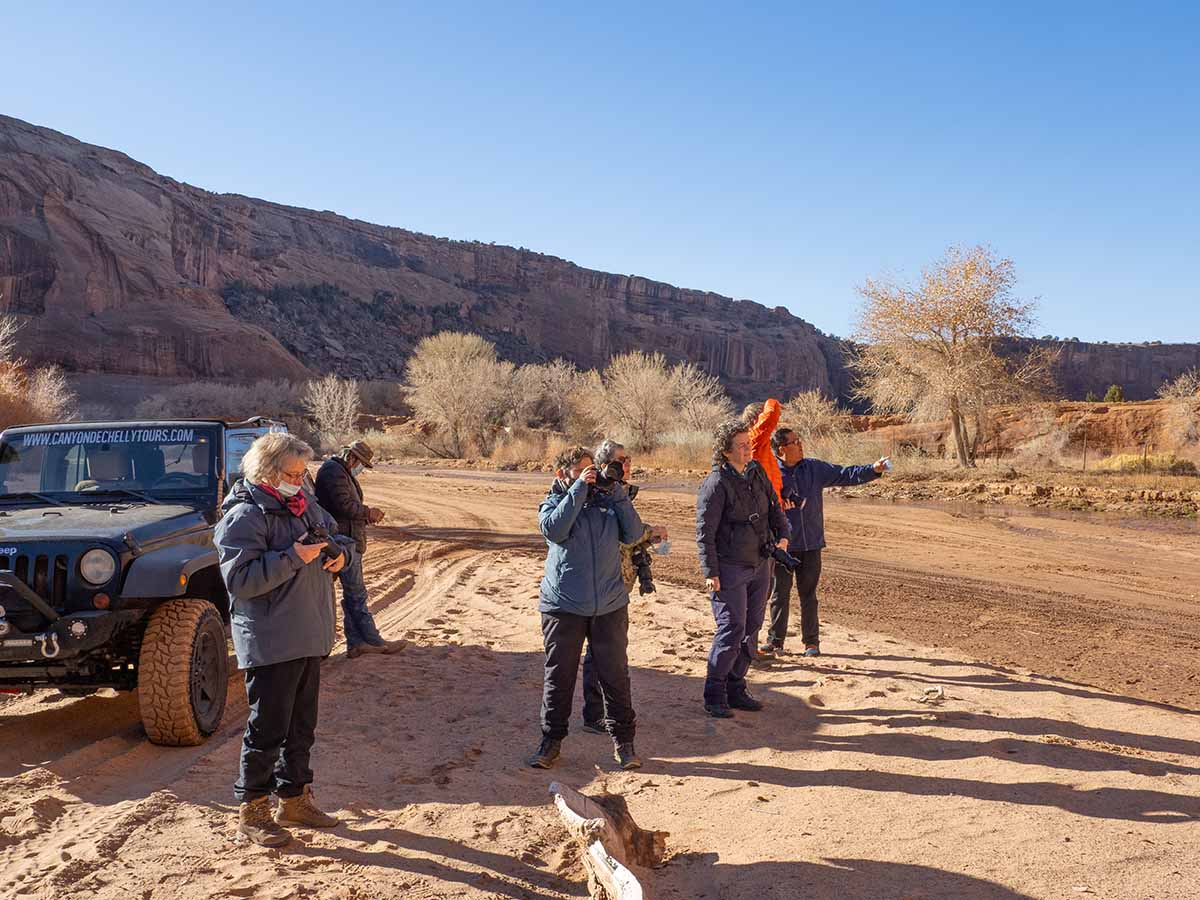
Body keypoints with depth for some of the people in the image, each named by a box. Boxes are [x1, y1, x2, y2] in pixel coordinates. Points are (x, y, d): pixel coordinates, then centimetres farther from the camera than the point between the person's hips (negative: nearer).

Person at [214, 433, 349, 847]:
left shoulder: (303, 503, 10)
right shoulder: (244, 516, -15)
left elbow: (335, 531, 24)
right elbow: (238, 579, -23)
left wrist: (340, 553, 1)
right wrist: (292, 558, -26)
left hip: (308, 637, 8)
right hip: (271, 642, -8)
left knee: (302, 724, 17)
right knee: (268, 728, 0)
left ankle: (294, 798, 32)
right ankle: (251, 813, 13)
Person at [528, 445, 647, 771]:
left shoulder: (607, 501, 8)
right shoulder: (552, 504, 4)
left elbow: (633, 534, -3)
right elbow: (554, 529, -18)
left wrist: (618, 494, -9)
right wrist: (579, 488, -16)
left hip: (610, 606, 1)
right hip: (563, 606, -1)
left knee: (615, 675, 7)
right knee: (558, 676, 8)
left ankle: (623, 741, 20)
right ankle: (551, 740, 22)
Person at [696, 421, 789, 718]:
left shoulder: (757, 472, 6)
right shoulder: (716, 484, -16)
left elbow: (774, 505, 18)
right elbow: (704, 531, -15)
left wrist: (782, 533, 1)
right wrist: (710, 572, -17)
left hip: (759, 565, 8)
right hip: (730, 568, -7)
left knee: (751, 630, 12)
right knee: (731, 630, -8)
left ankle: (736, 690, 24)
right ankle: (714, 696, 4)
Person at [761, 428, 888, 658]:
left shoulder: (815, 468, 5)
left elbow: (845, 474, 5)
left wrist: (873, 470, -5)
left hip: (811, 544, 2)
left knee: (808, 594, 9)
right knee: (780, 594, 4)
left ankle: (811, 642, 19)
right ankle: (775, 641, 16)